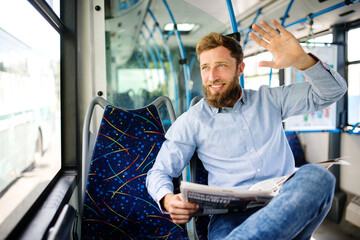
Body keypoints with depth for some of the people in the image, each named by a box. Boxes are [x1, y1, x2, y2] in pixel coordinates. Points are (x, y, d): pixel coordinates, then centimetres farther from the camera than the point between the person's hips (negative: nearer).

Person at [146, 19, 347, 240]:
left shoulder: (268, 100, 15)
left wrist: (302, 60, -10)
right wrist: (168, 199, -15)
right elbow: (160, 172, 10)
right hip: (231, 213, -4)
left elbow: (333, 91, 11)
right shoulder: (192, 121, 10)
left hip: (285, 203, 5)